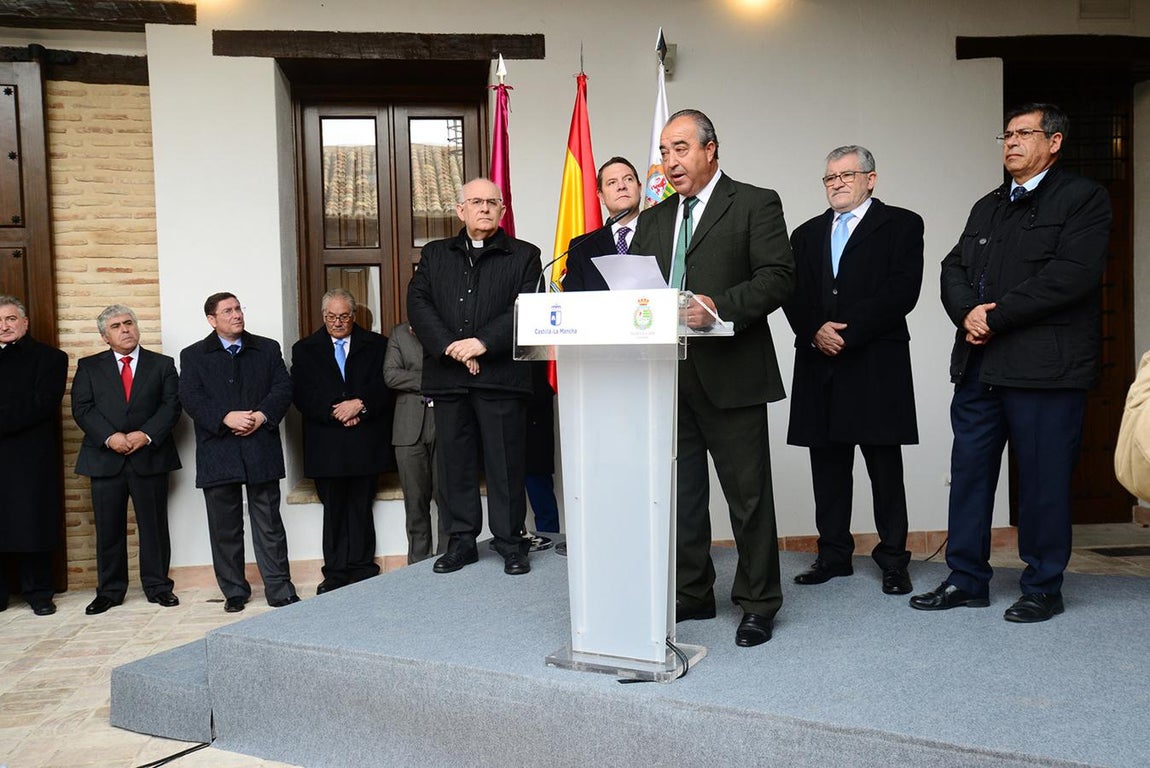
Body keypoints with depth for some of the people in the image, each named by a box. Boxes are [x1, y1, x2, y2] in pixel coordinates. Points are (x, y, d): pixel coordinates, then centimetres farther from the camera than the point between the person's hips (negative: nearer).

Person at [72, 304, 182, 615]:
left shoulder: (162, 365, 8)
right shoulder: (89, 367, 10)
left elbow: (171, 405, -1)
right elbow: (81, 408, 0)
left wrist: (146, 435, -15)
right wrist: (110, 437, -14)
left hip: (150, 456, 0)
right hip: (105, 458, 1)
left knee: (154, 525, 5)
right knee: (108, 528, 6)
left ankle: (158, 586, 16)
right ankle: (109, 590, 18)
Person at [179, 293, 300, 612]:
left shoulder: (267, 349, 12)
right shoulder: (193, 356, 8)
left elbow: (283, 388, 3)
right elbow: (190, 398, -4)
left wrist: (262, 415, -14)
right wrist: (226, 417, -18)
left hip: (262, 450, 0)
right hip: (218, 452, 0)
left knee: (269, 523, 3)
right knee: (225, 528, 7)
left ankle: (279, 589, 9)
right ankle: (234, 591, 19)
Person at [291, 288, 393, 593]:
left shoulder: (376, 345, 8)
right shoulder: (305, 350, 11)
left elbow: (386, 386, -2)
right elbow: (301, 394, 0)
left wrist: (360, 405, -16)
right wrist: (335, 411, -12)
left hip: (366, 443, -1)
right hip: (327, 447, 1)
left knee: (361, 508, 3)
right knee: (334, 510, 6)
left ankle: (363, 571, 12)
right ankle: (335, 574, 14)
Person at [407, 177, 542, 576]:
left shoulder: (524, 256, 8)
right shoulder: (434, 254, 16)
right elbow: (418, 304, 4)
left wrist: (483, 342, -15)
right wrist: (449, 346, -11)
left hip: (501, 374, -3)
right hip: (447, 375, 3)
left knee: (505, 460, 1)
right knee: (454, 460, 7)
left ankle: (510, 541, 12)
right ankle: (462, 540, 18)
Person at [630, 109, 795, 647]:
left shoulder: (755, 204, 0)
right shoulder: (654, 220, 18)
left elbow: (779, 277, -11)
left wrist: (719, 306, -25)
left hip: (730, 375, -5)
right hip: (669, 377, 6)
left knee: (748, 495, 3)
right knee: (680, 492, 12)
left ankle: (758, 603, 17)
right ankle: (691, 595, 26)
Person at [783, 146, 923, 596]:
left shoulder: (901, 225, 6)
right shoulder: (806, 234, 19)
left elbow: (902, 290, -8)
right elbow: (794, 296, 8)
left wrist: (847, 331, -14)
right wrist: (815, 331, -11)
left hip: (877, 365, -4)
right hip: (819, 366, 4)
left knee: (885, 467, 1)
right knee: (827, 466, 8)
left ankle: (892, 559, 11)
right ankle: (834, 554, 18)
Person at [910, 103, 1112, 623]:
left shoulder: (1083, 199, 0)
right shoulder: (988, 207, 22)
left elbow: (1070, 275, -14)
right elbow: (954, 268, 12)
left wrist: (996, 317, -14)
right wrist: (968, 312, -9)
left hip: (1044, 366, -6)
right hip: (978, 365, 6)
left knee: (1043, 480, 2)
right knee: (969, 472, 9)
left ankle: (1043, 589, 17)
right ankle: (967, 579, 20)